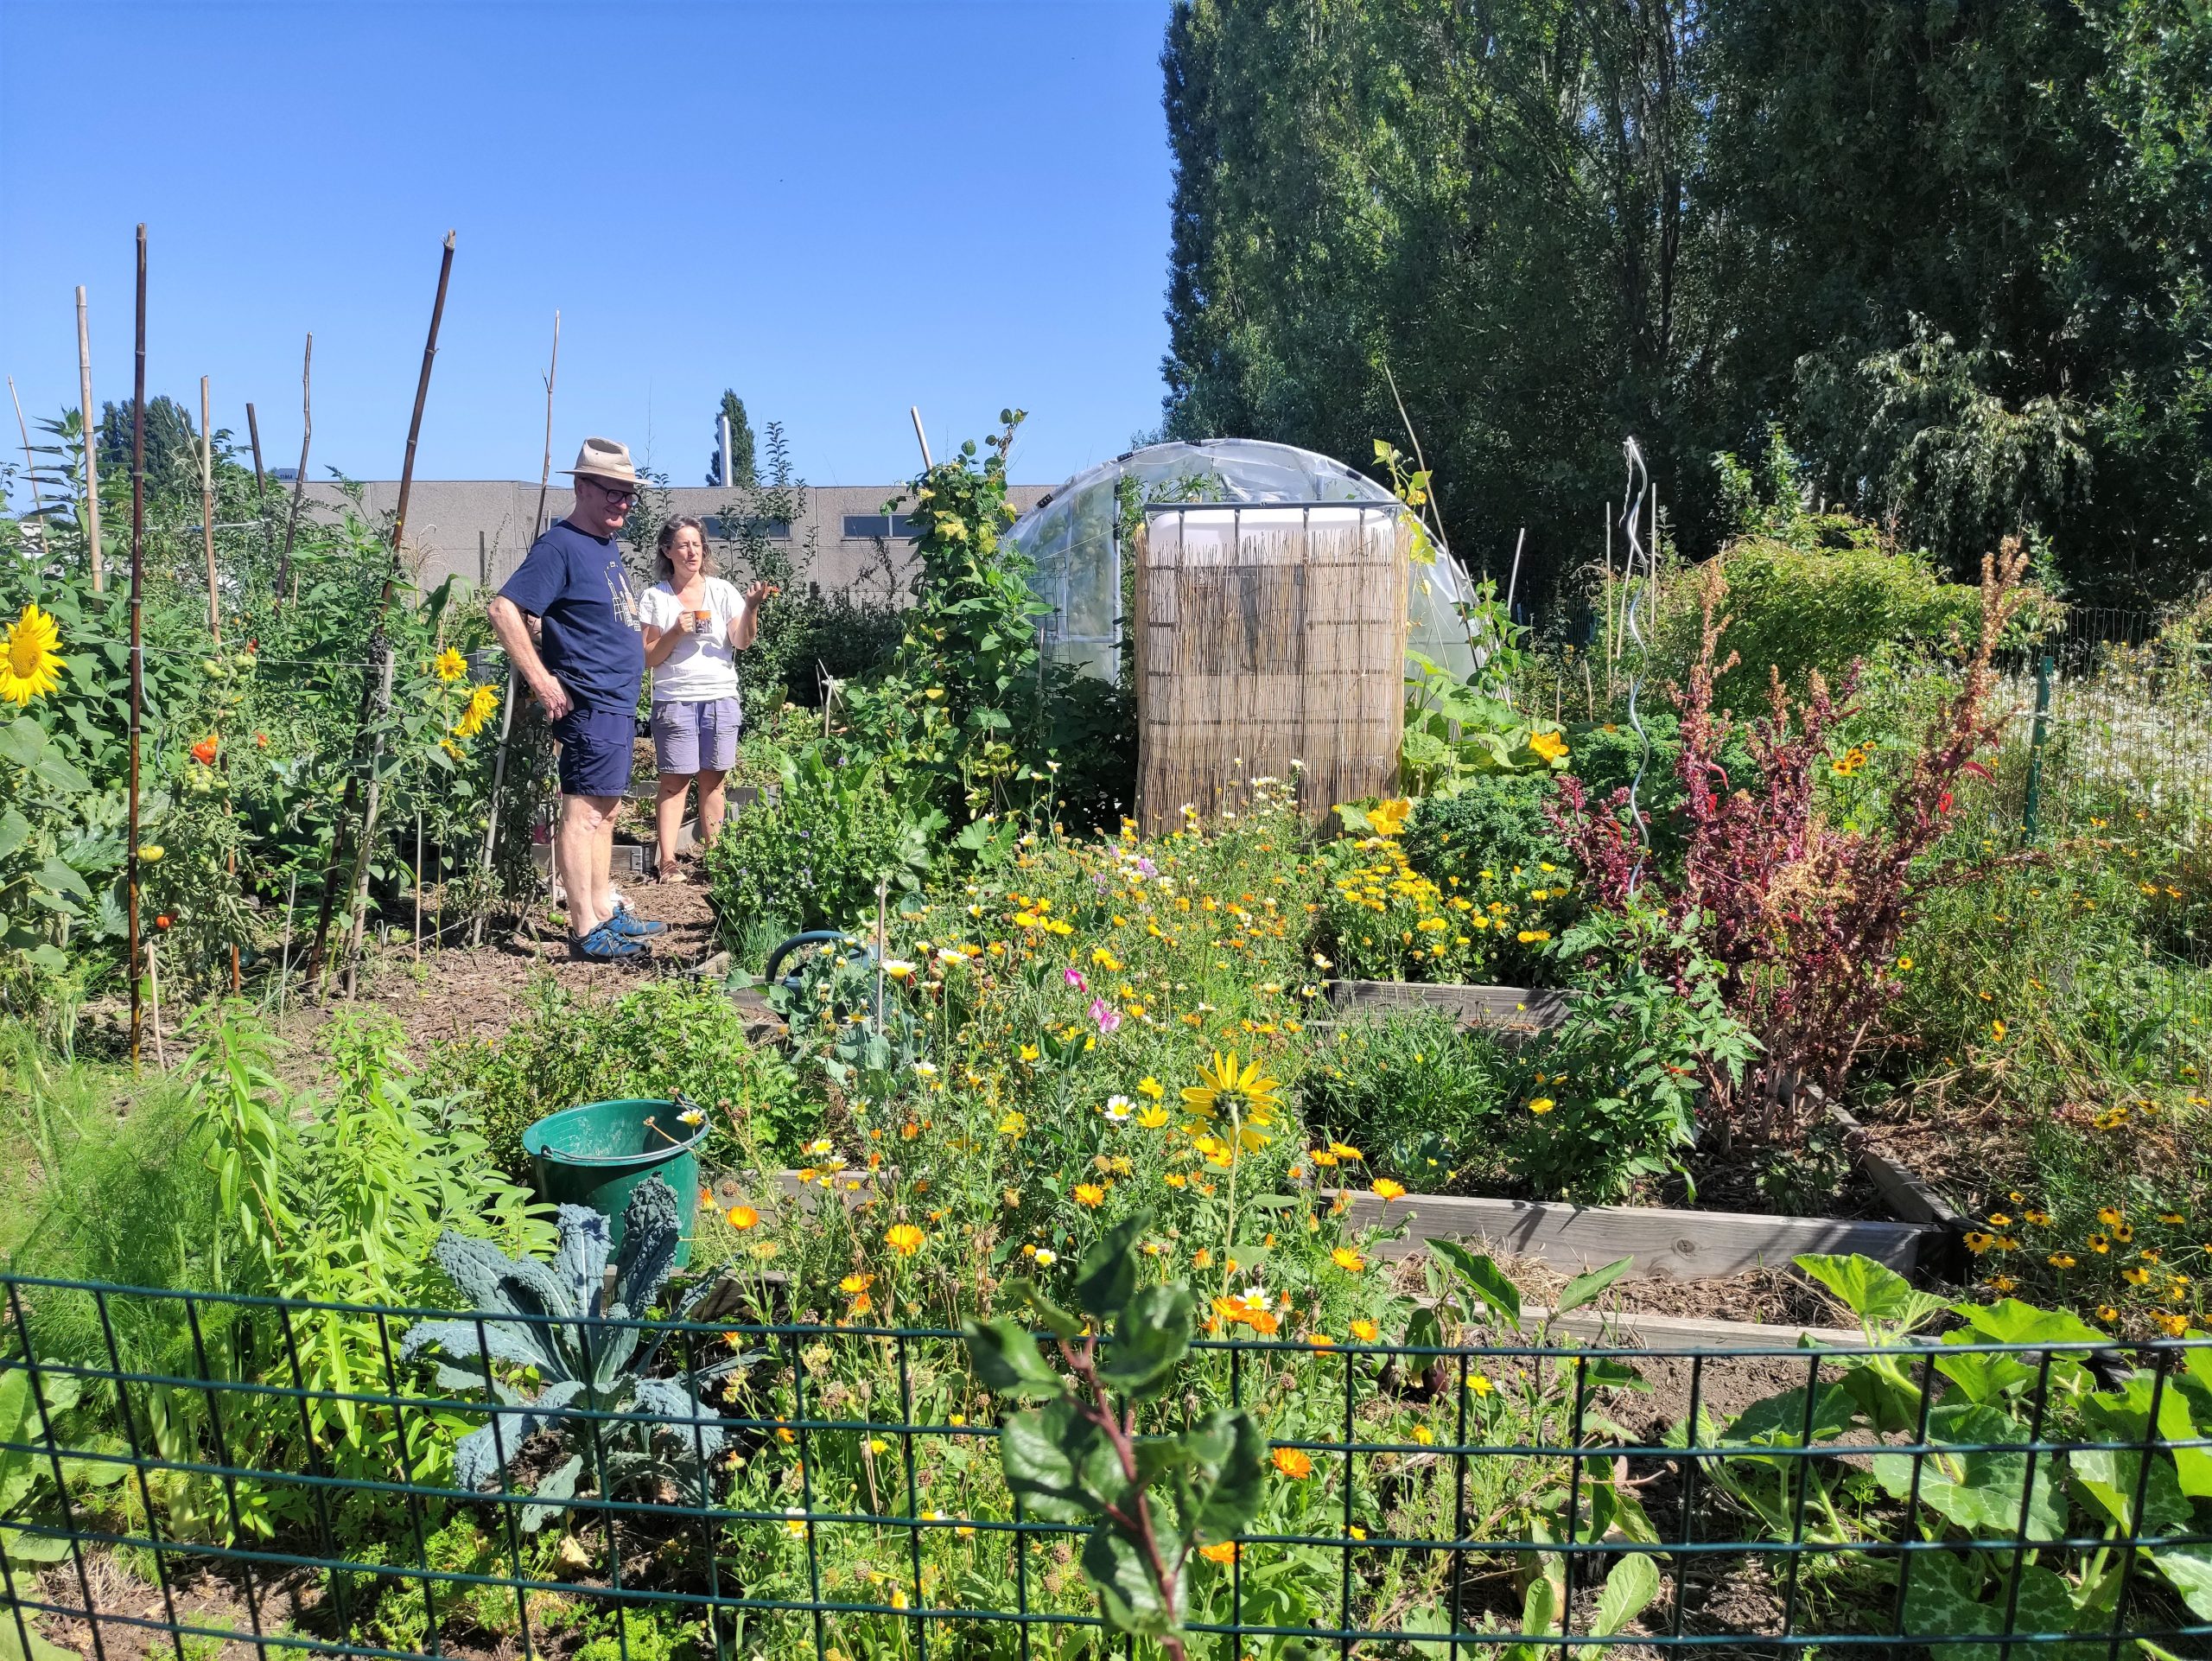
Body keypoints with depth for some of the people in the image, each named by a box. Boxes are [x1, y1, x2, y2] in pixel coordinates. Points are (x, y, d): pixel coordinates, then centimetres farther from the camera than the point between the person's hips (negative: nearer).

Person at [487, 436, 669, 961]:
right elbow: (504, 609, -19)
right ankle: (585, 930, -4)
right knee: (583, 812, -7)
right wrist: (542, 682, -21)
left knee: (605, 811, 15)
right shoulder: (560, 546, -12)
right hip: (590, 704, -10)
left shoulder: (608, 546, 16)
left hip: (619, 702, 10)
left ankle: (605, 911, 25)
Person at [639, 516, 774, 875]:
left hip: (721, 698, 2)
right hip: (675, 700, -2)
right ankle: (667, 861, -3)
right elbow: (648, 658, 3)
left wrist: (751, 608, -18)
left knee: (712, 779, 5)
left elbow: (742, 642, -1)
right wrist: (675, 633, -13)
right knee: (675, 781, -5)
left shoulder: (722, 591, 7)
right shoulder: (655, 597, 4)